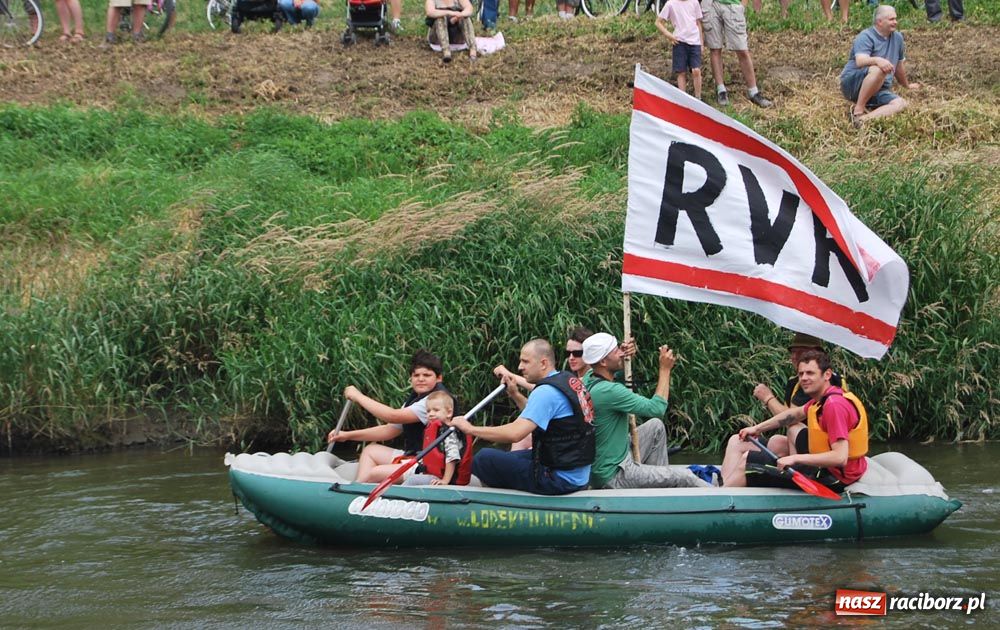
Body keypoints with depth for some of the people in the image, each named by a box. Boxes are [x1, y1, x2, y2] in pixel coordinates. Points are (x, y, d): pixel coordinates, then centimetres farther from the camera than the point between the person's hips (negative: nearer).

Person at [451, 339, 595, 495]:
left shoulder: (546, 392, -19)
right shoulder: (571, 380, 10)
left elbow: (514, 433, -28)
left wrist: (471, 429, -18)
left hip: (559, 481, -10)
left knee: (484, 459, -7)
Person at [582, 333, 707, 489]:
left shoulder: (588, 379, -1)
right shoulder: (608, 391, -30)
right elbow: (657, 408, -25)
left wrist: (624, 355, 2)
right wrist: (665, 369, -15)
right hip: (612, 476, -10)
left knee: (655, 426, 21)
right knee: (685, 478, -3)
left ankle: (659, 479, 26)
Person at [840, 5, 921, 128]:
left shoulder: (897, 37, 13)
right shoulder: (866, 37, -9)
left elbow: (899, 64, 28)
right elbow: (860, 61, -27)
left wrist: (907, 85, 39)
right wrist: (877, 60, -46)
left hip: (878, 91, 6)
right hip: (852, 83, -6)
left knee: (901, 104, -24)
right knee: (878, 70, -37)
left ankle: (866, 118, -39)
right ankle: (858, 110, -30)